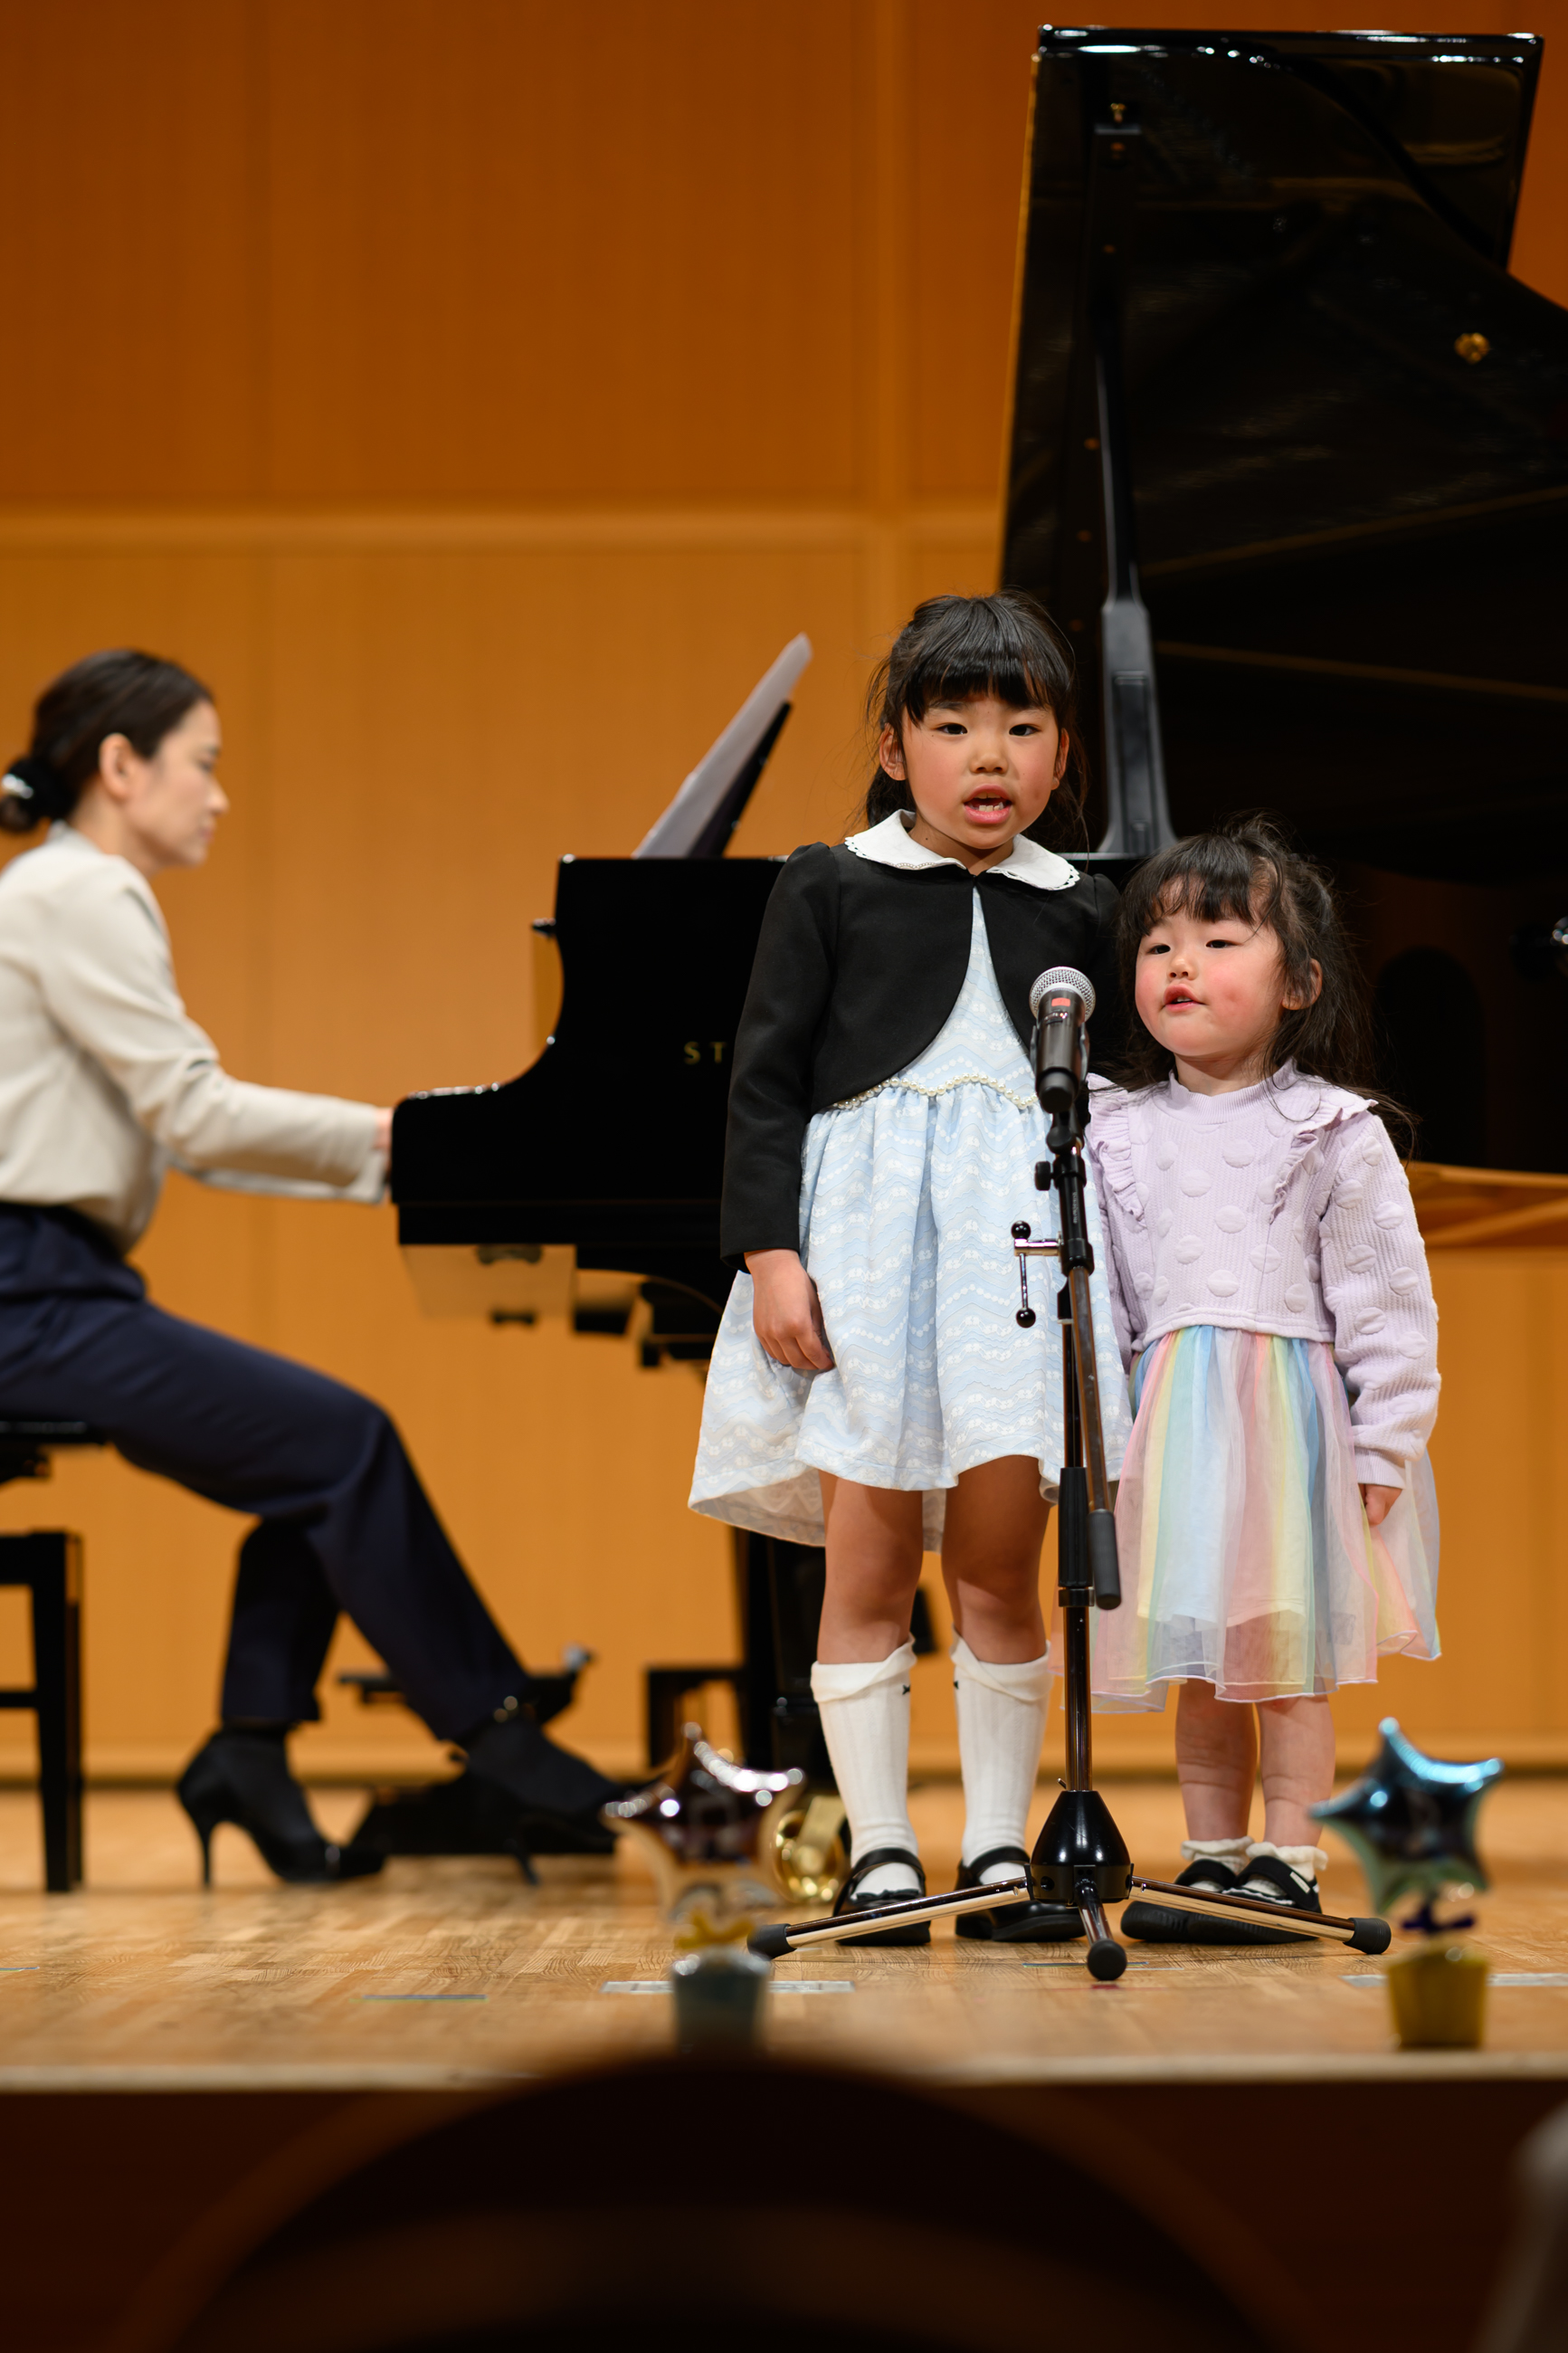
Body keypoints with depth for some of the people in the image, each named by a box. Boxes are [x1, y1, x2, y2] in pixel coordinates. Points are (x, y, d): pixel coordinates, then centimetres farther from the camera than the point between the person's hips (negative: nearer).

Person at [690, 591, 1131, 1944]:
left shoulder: (1078, 912, 14)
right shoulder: (829, 888, 6)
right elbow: (767, 1079, 3)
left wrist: (1115, 1265, 17)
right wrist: (769, 1249, -7)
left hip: (1025, 1224, 2)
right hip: (864, 1223, -2)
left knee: (1000, 1564, -1)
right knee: (869, 1563, -3)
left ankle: (998, 1853, 7)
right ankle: (880, 1856, 4)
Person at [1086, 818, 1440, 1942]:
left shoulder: (1333, 1131, -2)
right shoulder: (1118, 1133, 8)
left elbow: (1386, 1295, -3)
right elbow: (1096, 1295, 12)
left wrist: (1384, 1442, -9)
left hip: (1294, 1407, -4)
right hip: (1171, 1420, 4)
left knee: (1290, 1655, -2)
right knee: (1196, 1659, 8)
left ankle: (1288, 1862, 4)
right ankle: (1213, 1857, 16)